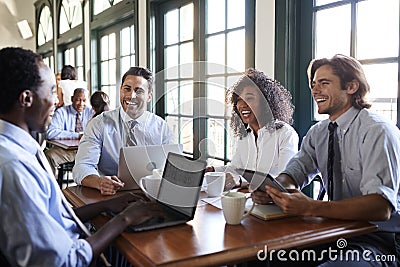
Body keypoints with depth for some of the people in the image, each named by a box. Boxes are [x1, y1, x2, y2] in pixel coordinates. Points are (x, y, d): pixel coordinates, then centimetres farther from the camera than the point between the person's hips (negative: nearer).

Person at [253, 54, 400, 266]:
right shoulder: (318, 132, 7)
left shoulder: (377, 131, -17)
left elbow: (381, 207, -27)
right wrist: (270, 189, -22)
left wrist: (311, 207, -39)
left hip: (379, 240, -6)